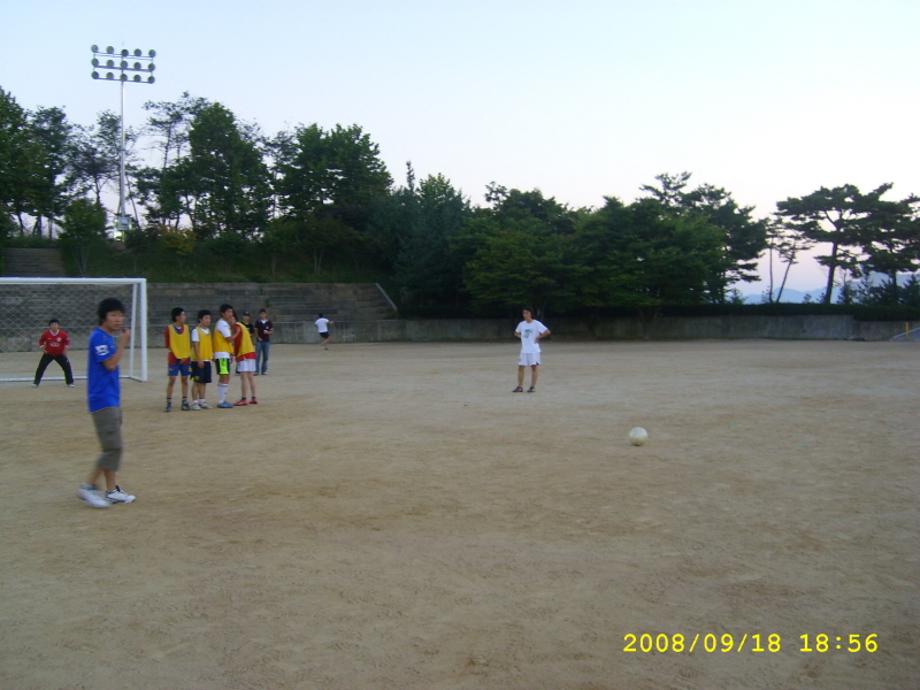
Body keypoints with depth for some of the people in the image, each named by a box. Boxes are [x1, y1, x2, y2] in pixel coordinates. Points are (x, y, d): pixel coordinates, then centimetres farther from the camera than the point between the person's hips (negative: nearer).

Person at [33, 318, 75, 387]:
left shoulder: (63, 334, -14)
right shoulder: (45, 333, -14)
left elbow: (67, 341, 1)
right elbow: (41, 341, 2)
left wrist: (65, 350, -7)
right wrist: (42, 349, -5)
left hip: (60, 354, 0)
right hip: (48, 354, 0)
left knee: (67, 367, -5)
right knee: (41, 367, -5)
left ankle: (70, 383, 6)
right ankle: (36, 382, 6)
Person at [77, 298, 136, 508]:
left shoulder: (111, 337, 14)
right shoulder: (98, 337, -13)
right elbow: (110, 364, -19)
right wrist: (123, 343, -14)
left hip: (113, 400, 10)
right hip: (103, 401, -10)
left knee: (115, 448, 11)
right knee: (113, 447, -10)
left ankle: (112, 490, 17)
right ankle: (88, 487, 0)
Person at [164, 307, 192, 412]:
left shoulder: (186, 327, 7)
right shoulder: (169, 328, -5)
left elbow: (189, 343, 10)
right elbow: (168, 345, -3)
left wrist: (187, 356, -1)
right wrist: (177, 355, -8)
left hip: (185, 358, 4)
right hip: (174, 358, -4)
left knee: (185, 380, 7)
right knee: (172, 380, -5)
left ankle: (185, 402, 13)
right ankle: (169, 403, -1)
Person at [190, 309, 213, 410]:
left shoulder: (208, 330, 13)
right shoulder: (196, 331, -9)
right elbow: (195, 345, -14)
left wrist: (212, 355, 11)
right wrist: (199, 359, -19)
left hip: (207, 360, 7)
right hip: (198, 360, -7)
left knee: (204, 382, 10)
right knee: (197, 381, -3)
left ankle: (202, 401, 17)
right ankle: (194, 402, 2)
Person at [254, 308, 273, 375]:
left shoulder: (269, 322, 1)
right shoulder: (258, 322, 2)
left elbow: (271, 331, 3)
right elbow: (256, 331, 7)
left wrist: (267, 332, -17)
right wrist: (258, 337, -7)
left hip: (267, 341, 0)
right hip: (259, 341, 0)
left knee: (265, 357, 4)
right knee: (257, 356, -5)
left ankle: (264, 370, 11)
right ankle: (256, 370, -3)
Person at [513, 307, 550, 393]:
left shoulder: (536, 324, -7)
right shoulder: (521, 324, 8)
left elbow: (547, 332, -12)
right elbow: (516, 333, 26)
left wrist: (538, 337, -10)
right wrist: (520, 336, 7)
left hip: (534, 350, -5)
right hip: (524, 350, 5)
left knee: (534, 367, -3)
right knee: (520, 367, 1)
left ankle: (533, 386, 4)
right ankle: (520, 387, 7)